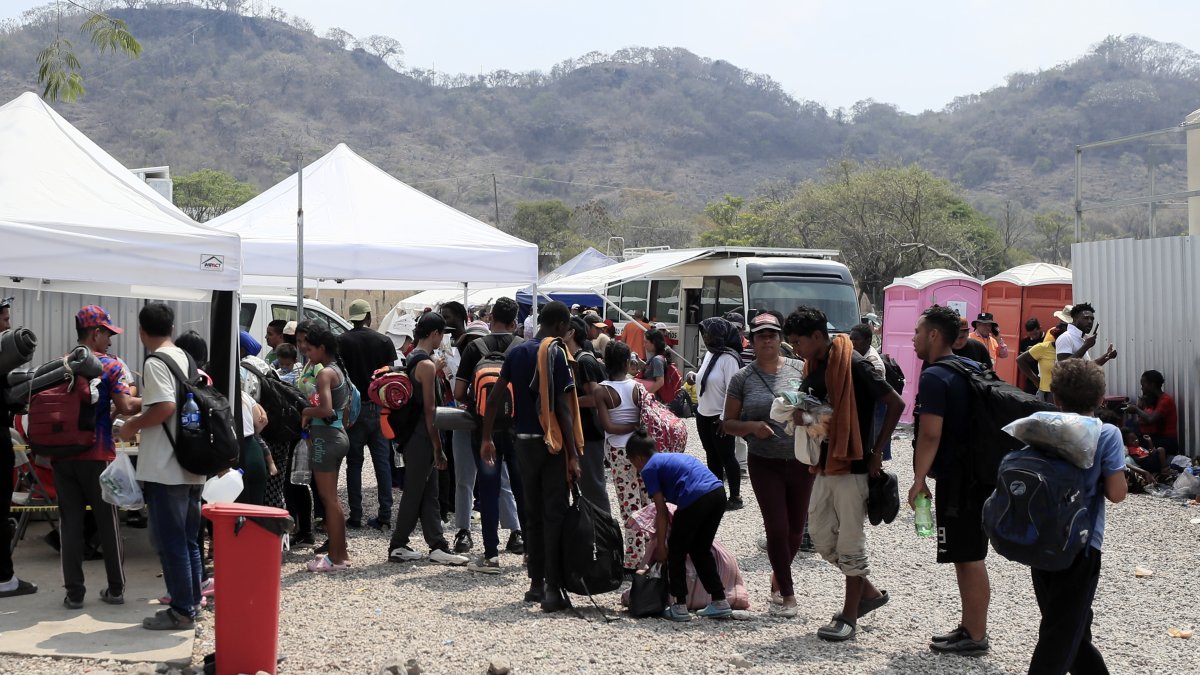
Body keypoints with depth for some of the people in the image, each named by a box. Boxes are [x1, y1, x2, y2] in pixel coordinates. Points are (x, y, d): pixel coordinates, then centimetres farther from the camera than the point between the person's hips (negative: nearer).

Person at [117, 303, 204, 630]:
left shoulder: (156, 363, -12)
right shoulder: (186, 359, 13)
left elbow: (165, 407, -24)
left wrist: (132, 426, -9)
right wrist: (142, 418, 24)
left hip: (165, 469, -8)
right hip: (192, 467, 8)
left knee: (170, 542, -2)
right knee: (188, 540, 14)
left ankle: (181, 611, 2)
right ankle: (191, 603, 21)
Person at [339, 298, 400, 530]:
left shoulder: (341, 342, -4)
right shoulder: (384, 341, 1)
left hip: (354, 407, -1)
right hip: (380, 407, 2)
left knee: (354, 463, 6)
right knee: (382, 461, 6)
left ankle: (355, 516, 5)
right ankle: (384, 515, 5)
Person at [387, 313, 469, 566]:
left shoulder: (412, 358, 12)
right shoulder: (427, 365, -17)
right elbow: (429, 410, -18)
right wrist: (438, 449, -15)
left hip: (414, 437, 10)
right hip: (422, 439, -10)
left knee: (429, 495, 10)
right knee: (414, 494, -1)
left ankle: (438, 546, 13)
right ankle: (397, 546, 8)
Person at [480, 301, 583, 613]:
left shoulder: (517, 352, 8)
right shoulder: (556, 354, -10)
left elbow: (494, 398, 7)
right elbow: (563, 408, -15)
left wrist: (487, 439, 14)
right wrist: (574, 455, -14)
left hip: (523, 442, 6)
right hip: (551, 444, -6)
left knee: (532, 514, 14)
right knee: (554, 514, -2)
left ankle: (536, 584, 19)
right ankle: (553, 589, -4)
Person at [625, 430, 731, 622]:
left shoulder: (649, 469, 9)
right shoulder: (673, 457, 31)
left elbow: (661, 511, 7)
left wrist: (661, 545, 14)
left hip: (695, 498, -7)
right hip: (718, 492, 7)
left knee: (675, 552, 12)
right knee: (701, 550, 22)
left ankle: (680, 606, 14)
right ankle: (720, 602, 21)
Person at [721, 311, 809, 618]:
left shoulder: (800, 369, 1)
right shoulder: (743, 378, 0)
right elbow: (728, 423, 4)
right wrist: (751, 427, -15)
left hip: (800, 462, 2)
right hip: (765, 464, -1)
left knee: (796, 529, 12)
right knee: (777, 529, -2)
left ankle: (778, 578, 38)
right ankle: (787, 594, 13)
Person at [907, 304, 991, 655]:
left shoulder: (934, 377, -15)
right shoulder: (972, 368, 13)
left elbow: (930, 433, -22)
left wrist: (919, 479, -15)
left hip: (955, 479, -10)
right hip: (979, 473, 10)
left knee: (967, 558, -3)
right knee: (971, 556, 16)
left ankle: (975, 637, 3)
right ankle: (970, 626, 24)